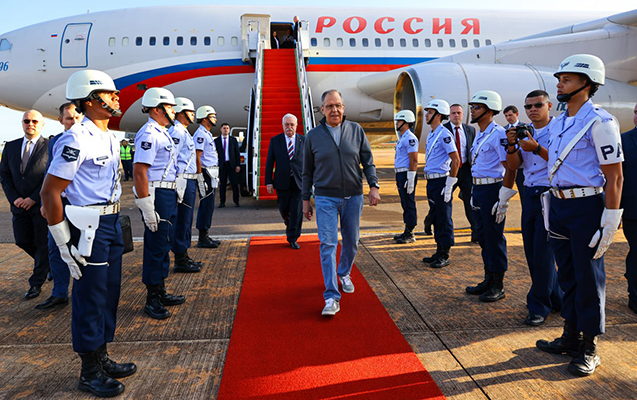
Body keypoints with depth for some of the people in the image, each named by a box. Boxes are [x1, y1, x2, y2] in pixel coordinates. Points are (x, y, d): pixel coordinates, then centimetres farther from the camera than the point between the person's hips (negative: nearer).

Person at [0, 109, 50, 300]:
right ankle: (50, 263, 35)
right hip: (19, 205, 5)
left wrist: (33, 198, -14)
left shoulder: (50, 146, -7)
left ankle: (36, 283, 15)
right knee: (23, 241, 12)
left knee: (43, 244, 3)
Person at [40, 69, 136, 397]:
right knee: (90, 297, 2)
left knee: (109, 293, 16)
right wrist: (64, 243, -16)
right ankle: (90, 373, 18)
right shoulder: (76, 140, -17)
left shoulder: (110, 138, 12)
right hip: (88, 226, -9)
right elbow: (50, 192, -18)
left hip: (111, 223, 9)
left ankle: (101, 358, 33)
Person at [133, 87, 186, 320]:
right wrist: (147, 208, -24)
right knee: (156, 246, -3)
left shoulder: (162, 133, 17)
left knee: (164, 244, 17)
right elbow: (139, 172, -22)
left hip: (169, 194, 10)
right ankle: (152, 300, 9)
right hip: (157, 195, -10)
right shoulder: (149, 134, -15)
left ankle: (161, 292, 29)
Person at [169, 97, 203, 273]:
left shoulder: (183, 132, 19)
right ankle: (180, 260, 2)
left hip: (189, 181, 11)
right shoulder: (177, 132, -13)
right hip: (183, 181, -11)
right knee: (182, 221, -5)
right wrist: (177, 186, -24)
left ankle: (183, 257, 23)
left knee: (185, 221, 15)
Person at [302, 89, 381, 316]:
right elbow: (307, 171, 8)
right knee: (328, 244, -10)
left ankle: (344, 274, 41)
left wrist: (374, 186, -6)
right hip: (325, 198, -2)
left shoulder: (356, 130, 4)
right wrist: (306, 199, 7)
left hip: (353, 197, 2)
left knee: (351, 242, 12)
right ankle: (332, 297, -9)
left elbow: (368, 161, 7)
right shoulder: (313, 136, 2)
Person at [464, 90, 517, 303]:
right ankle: (488, 279, 26)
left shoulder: (498, 134, -15)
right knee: (483, 235, 14)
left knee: (494, 237, -1)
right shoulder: (480, 135, 15)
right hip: (478, 189, 9)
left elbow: (510, 168, -19)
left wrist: (503, 200, -20)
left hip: (492, 189, -9)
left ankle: (498, 286, 10)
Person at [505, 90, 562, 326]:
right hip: (530, 194, 7)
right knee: (531, 251, 11)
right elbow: (513, 165, 6)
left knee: (543, 253, -5)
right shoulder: (524, 132, 12)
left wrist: (537, 148, -25)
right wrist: (512, 146, -11)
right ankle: (556, 298, 28)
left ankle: (539, 306, 7)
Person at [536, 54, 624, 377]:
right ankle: (571, 337, 28)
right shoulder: (558, 123, 12)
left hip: (587, 207, -7)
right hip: (558, 205, 7)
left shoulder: (599, 122, -12)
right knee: (567, 275, 15)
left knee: (588, 278, 2)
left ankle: (589, 349, 15)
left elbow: (614, 177, -13)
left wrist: (609, 224, -17)